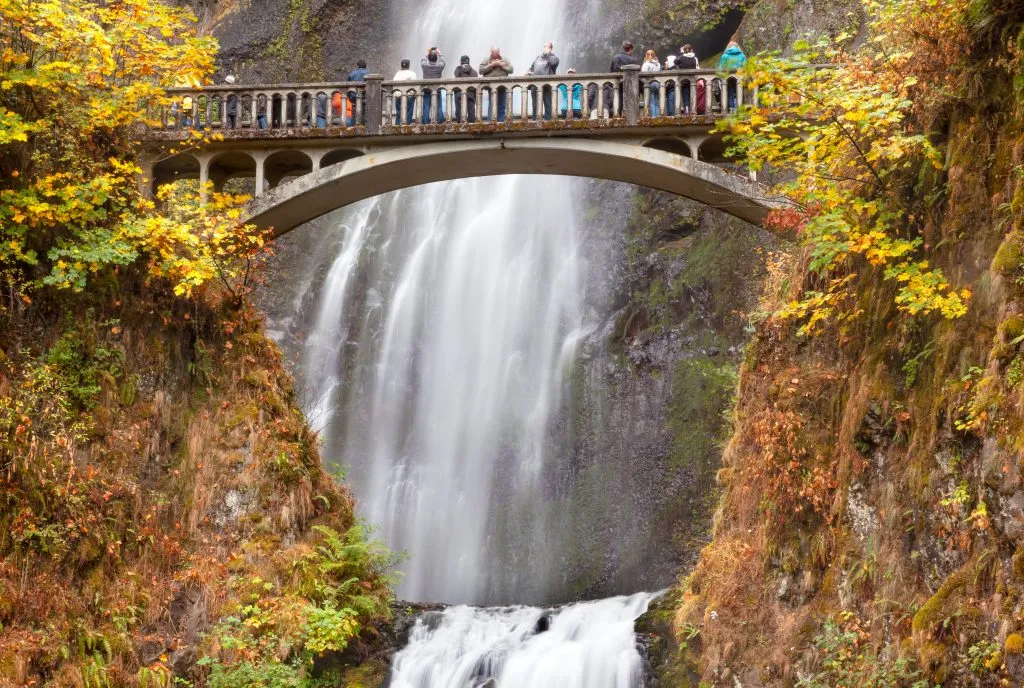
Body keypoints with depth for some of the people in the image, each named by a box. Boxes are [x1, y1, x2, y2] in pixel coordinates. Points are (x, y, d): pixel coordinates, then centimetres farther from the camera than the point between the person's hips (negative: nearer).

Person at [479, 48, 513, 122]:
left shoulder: (504, 60, 12)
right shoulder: (486, 60, 7)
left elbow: (510, 70, 4)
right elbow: (481, 70, -5)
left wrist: (501, 65, -7)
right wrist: (492, 65, -9)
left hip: (502, 86, 3)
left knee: (502, 106, 5)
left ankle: (501, 121, 10)